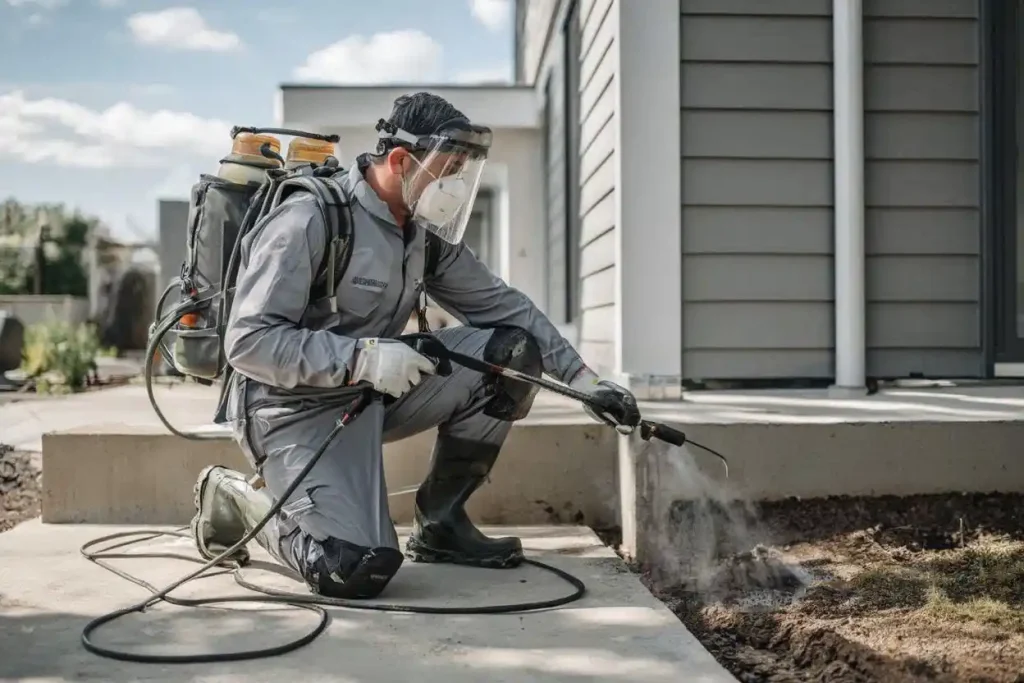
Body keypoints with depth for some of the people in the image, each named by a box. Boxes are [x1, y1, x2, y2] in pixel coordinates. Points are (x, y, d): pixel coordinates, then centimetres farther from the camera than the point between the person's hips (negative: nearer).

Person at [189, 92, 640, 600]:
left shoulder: (427, 233, 3)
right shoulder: (308, 221, -20)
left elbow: (501, 305, 8)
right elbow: (248, 342, -23)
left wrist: (584, 380, 2)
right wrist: (363, 357, -31)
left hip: (378, 390, 8)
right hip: (298, 405, -7)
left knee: (513, 351, -7)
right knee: (358, 569, -25)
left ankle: (440, 521, 5)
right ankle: (236, 499, 5)